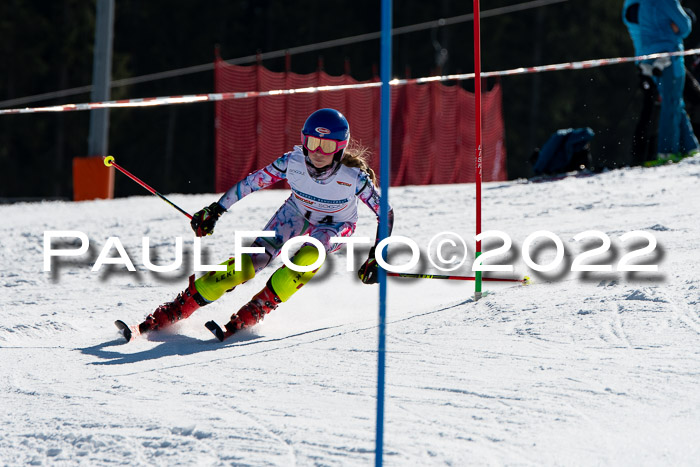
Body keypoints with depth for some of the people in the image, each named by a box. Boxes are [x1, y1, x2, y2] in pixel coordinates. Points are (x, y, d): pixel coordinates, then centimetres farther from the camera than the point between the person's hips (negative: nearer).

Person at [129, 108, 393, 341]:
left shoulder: (354, 176, -33)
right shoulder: (293, 162, -28)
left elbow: (385, 212, -21)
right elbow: (252, 182, -13)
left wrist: (376, 258, -27)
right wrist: (215, 211, -9)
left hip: (336, 227, -2)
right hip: (297, 213, 2)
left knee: (309, 256, -37)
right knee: (250, 261, -17)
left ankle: (255, 312, -28)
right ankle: (174, 312, -12)